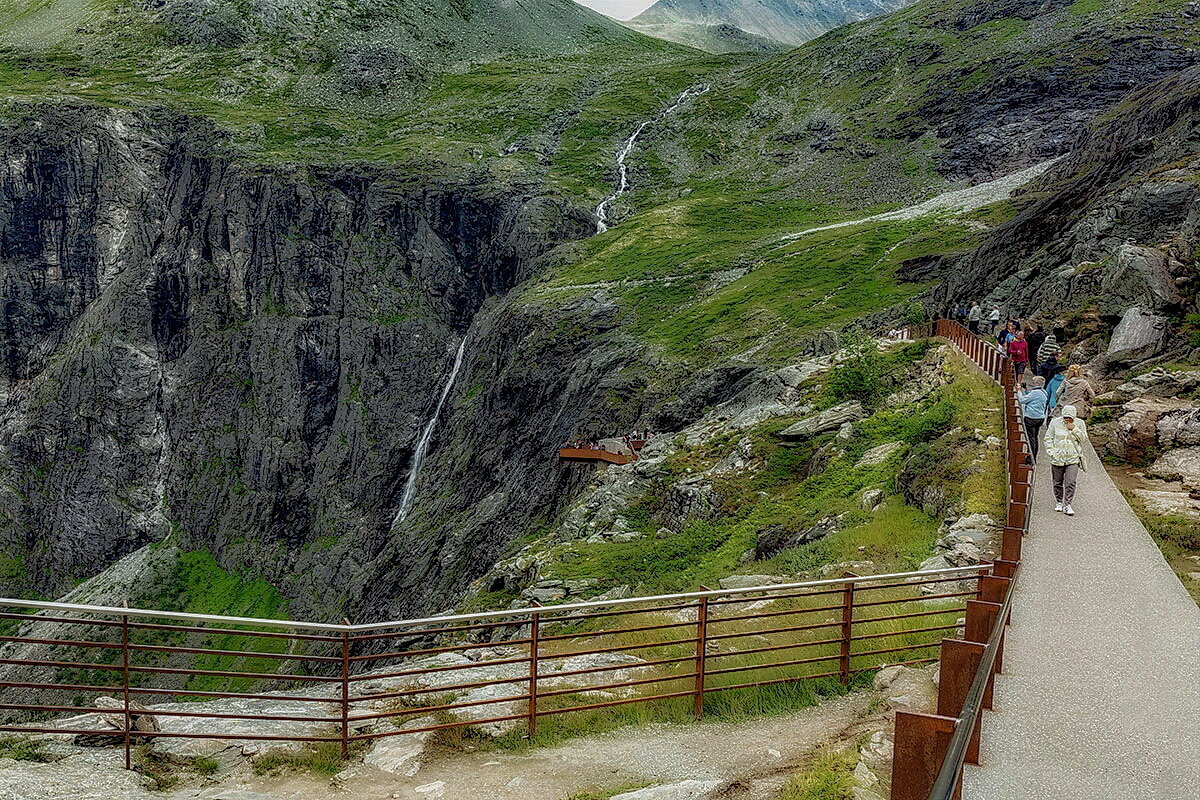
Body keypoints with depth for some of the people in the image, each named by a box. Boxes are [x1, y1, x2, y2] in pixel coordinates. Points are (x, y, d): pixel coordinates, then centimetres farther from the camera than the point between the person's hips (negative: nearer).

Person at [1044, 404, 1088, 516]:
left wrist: (1074, 429, -15)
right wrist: (1051, 452, -5)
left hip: (1073, 459, -1)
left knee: (1070, 483, -9)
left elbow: (1084, 439, -1)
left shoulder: (1080, 423, 1)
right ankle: (1058, 502, 28)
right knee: (1058, 482, 11)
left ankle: (1068, 505, -3)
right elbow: (1048, 438, 5)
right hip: (1057, 458, 1)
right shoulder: (1055, 423, -1)